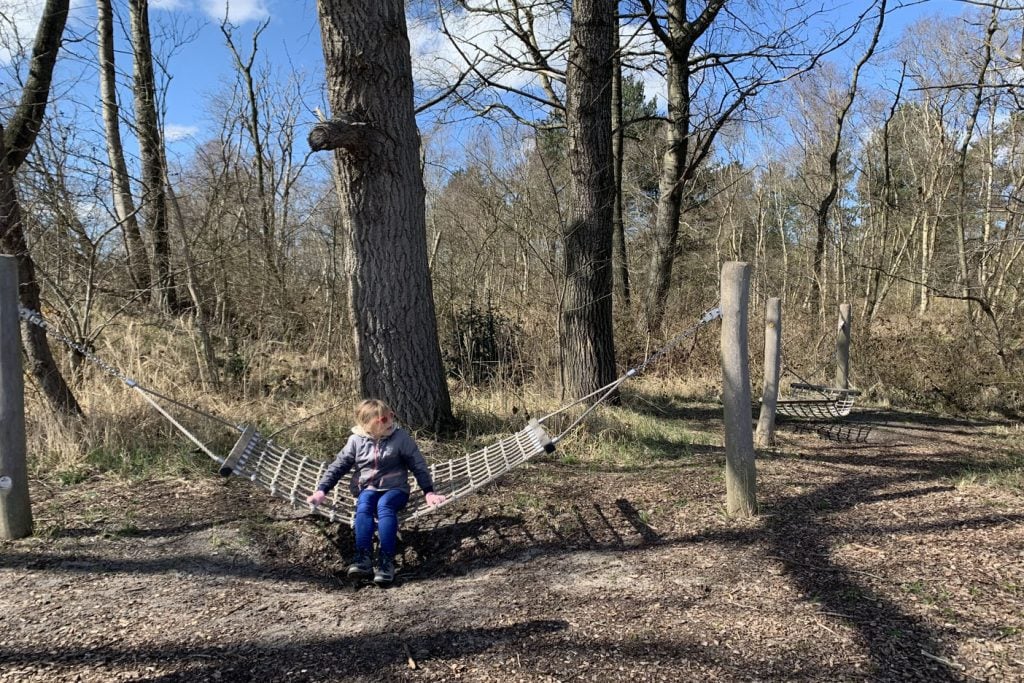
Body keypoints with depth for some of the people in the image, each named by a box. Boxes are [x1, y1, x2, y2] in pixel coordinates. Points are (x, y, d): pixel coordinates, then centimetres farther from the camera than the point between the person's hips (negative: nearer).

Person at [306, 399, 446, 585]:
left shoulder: (400, 437, -3)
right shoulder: (356, 440, 1)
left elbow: (418, 465, 0)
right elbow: (338, 466, 5)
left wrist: (429, 492, -8)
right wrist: (322, 490, -6)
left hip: (395, 489, -2)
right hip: (368, 489, 2)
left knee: (384, 505, -36)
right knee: (364, 506, -33)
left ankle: (386, 561, -44)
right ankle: (363, 559, -43)